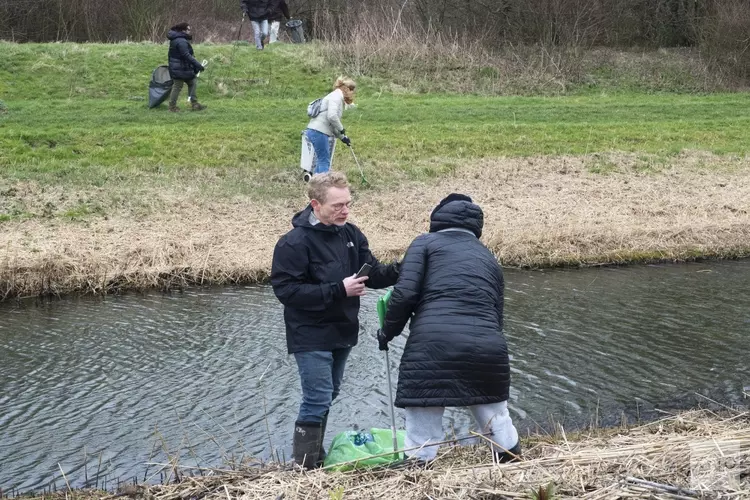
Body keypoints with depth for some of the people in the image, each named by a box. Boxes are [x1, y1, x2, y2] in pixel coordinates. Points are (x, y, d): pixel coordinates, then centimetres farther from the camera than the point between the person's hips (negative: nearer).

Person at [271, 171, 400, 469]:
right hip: (311, 337, -7)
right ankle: (303, 467, 4)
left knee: (328, 397, 17)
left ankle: (317, 457, 33)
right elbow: (286, 290, -23)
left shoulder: (351, 234, 2)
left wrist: (401, 270, -17)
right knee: (317, 400, -8)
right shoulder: (294, 243, -19)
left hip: (342, 332, 7)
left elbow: (373, 275, 5)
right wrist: (339, 290, -26)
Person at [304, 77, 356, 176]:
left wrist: (342, 137, 24)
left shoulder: (339, 98, 21)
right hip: (318, 132, -10)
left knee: (321, 161, 13)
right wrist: (341, 129, -10)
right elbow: (332, 116, -24)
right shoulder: (336, 96, -9)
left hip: (317, 132, 10)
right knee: (324, 161, -7)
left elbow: (332, 123, 27)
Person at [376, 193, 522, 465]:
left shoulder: (425, 243, 13)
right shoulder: (488, 258, 27)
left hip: (432, 348, -4)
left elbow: (405, 293, 0)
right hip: (487, 349, 4)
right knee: (498, 425, 22)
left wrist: (387, 332, 14)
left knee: (421, 438, 4)